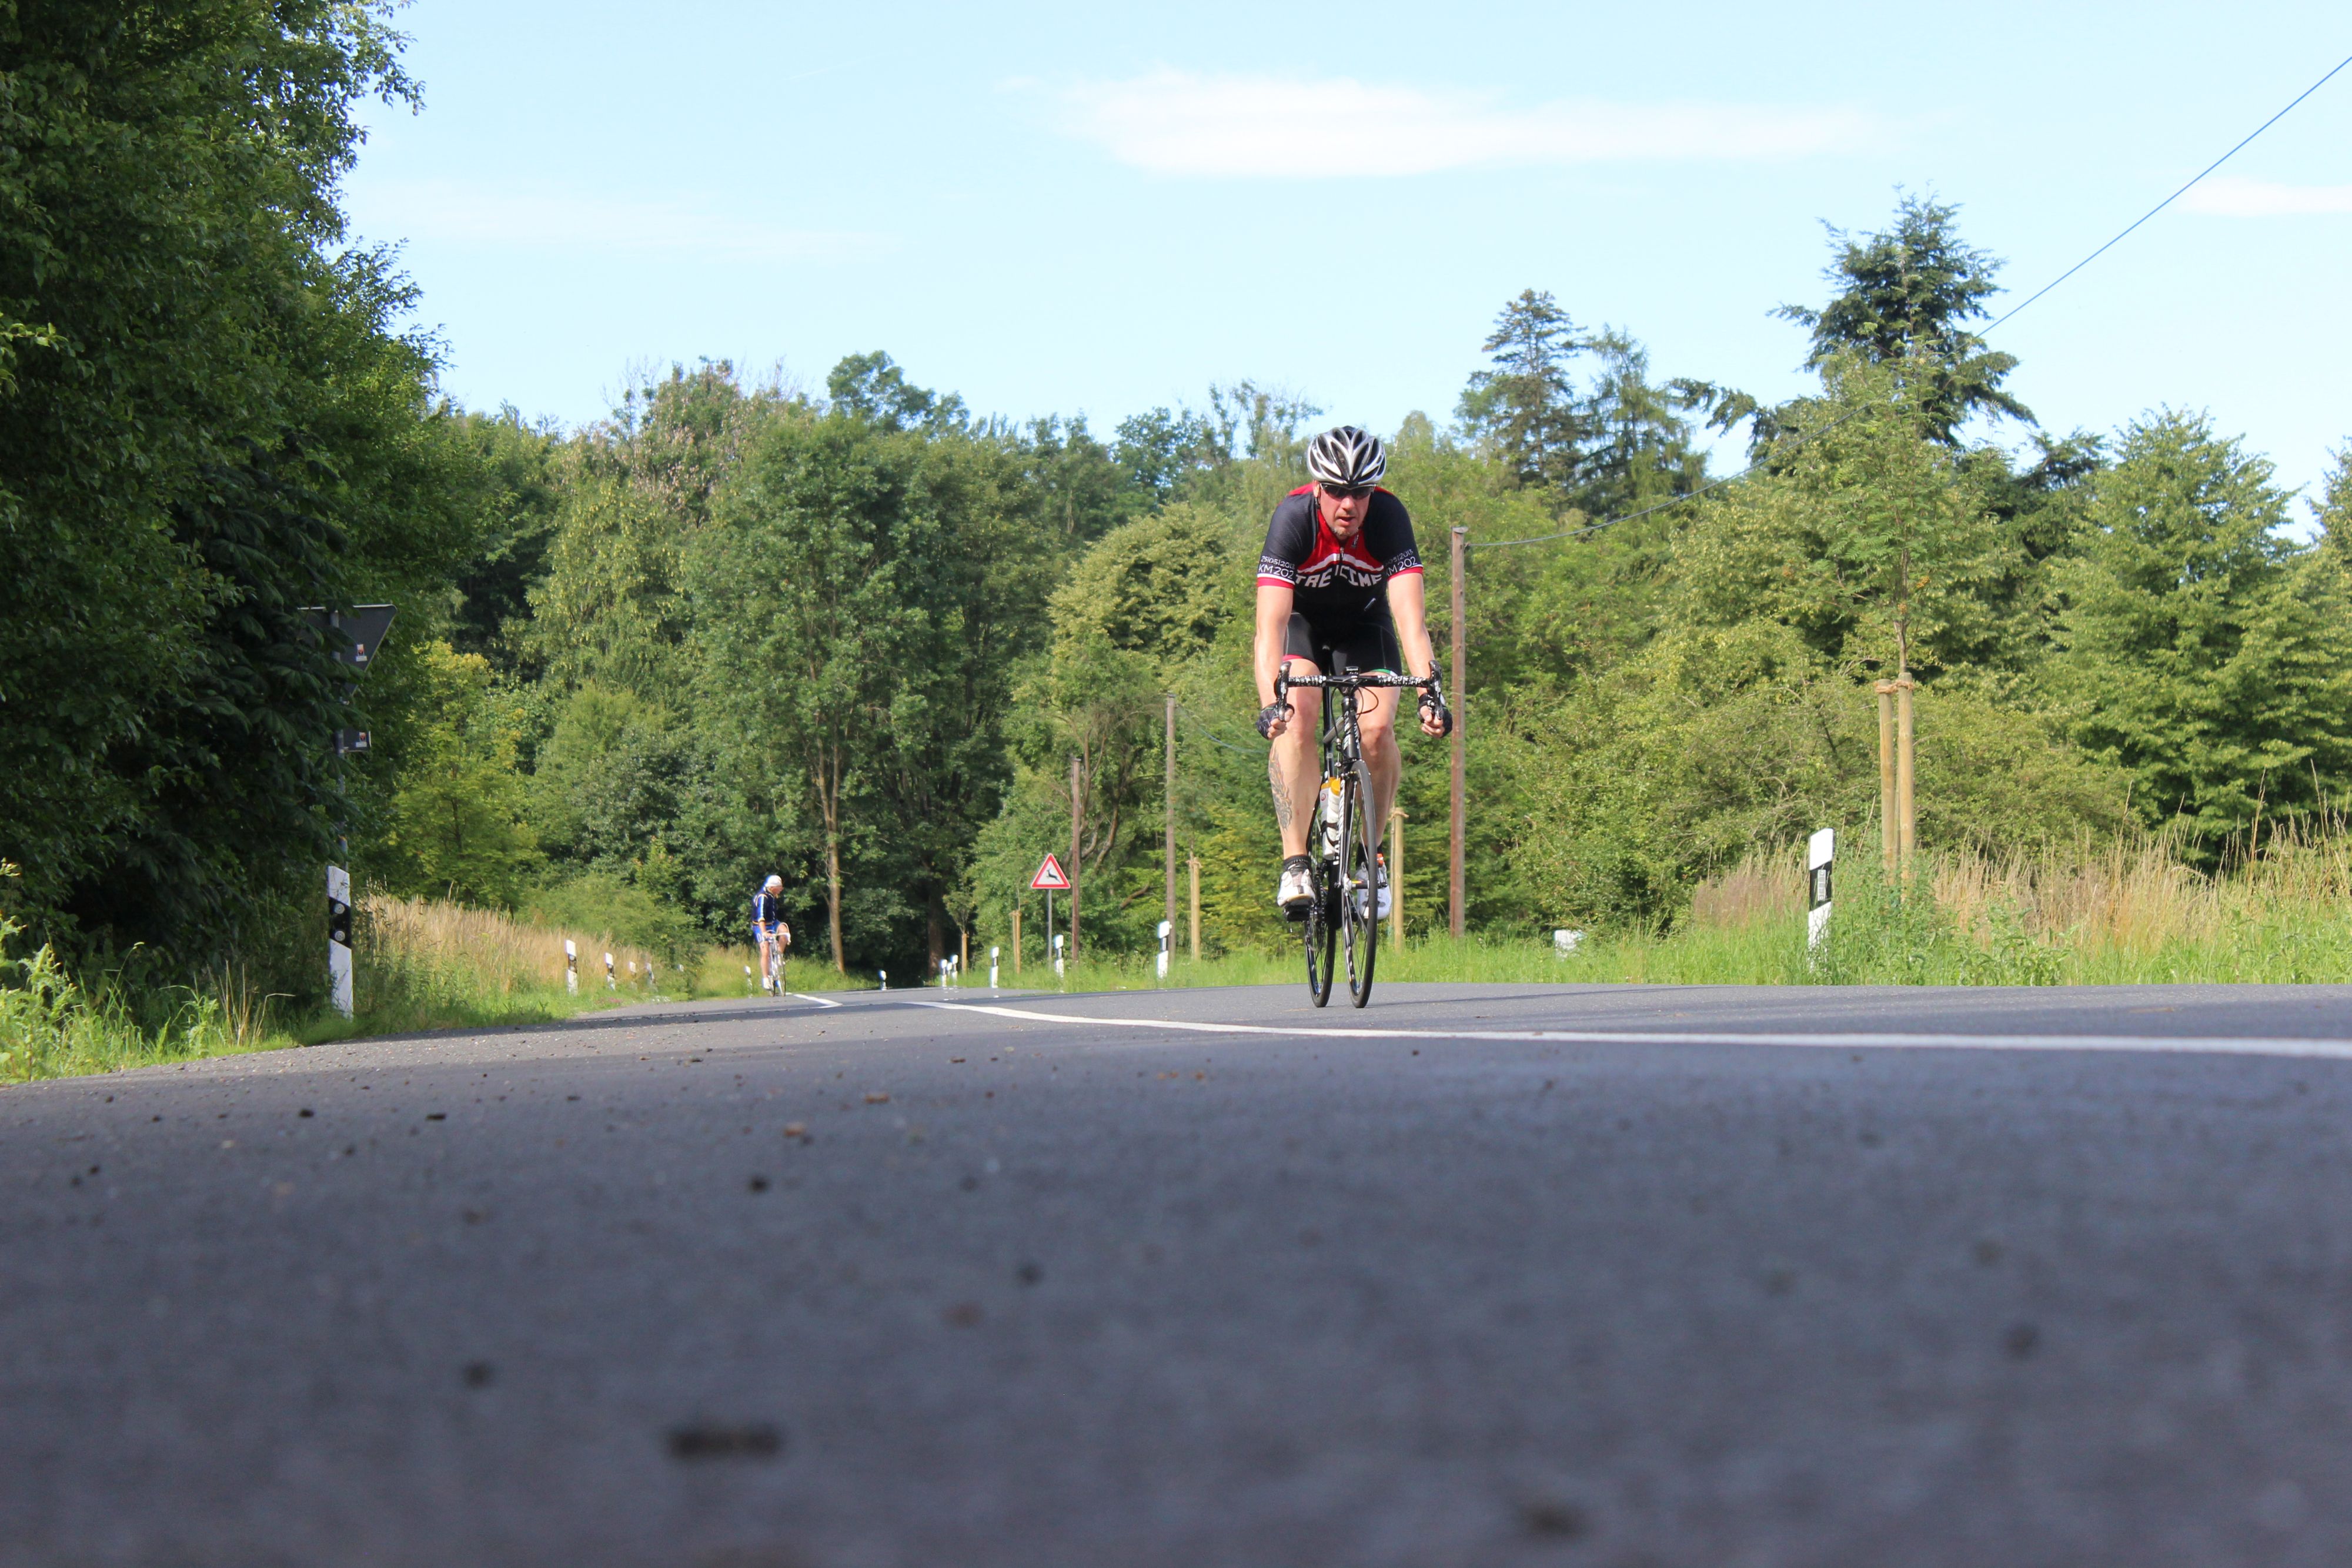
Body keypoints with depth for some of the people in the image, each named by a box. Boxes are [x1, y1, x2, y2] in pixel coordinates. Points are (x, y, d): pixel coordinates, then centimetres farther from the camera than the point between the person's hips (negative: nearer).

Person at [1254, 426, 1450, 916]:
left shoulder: (1389, 517, -31)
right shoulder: (1294, 518, -34)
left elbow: (1410, 617, -38)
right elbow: (1271, 623, -41)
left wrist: (1429, 691, -53)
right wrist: (1270, 702, -56)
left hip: (1365, 622, 1)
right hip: (1301, 620, -1)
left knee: (1378, 730, -20)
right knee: (1296, 722, -27)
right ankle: (1295, 863, -24)